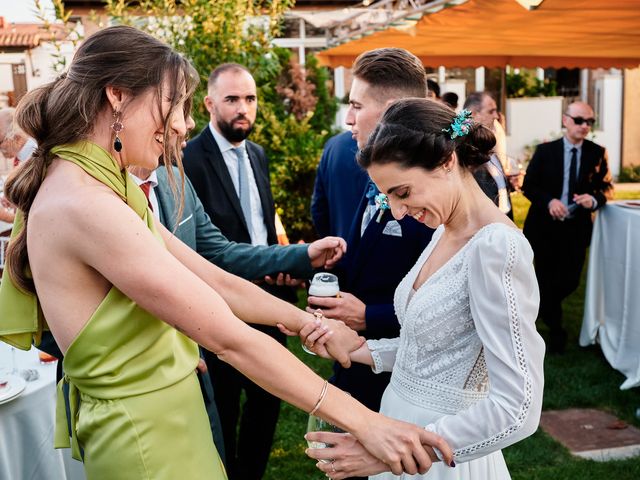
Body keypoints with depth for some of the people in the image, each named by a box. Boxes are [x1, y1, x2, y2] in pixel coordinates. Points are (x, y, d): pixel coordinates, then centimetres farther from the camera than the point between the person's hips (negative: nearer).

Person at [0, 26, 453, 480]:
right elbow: (229, 337, -27)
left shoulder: (101, 190, 6)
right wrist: (364, 421, -23)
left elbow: (217, 282, 5)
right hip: (148, 440, -9)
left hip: (165, 420, 9)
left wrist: (316, 322, 0)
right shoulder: (83, 205, -25)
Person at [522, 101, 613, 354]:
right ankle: (556, 330, 24)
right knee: (547, 280, 6)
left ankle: (545, 304, 39)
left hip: (577, 228, 1)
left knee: (570, 281, 5)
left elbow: (606, 186, 5)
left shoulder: (597, 152, 0)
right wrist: (549, 201, -21)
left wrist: (594, 199, -18)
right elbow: (528, 185, -3)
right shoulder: (545, 150, -4)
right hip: (545, 226, -1)